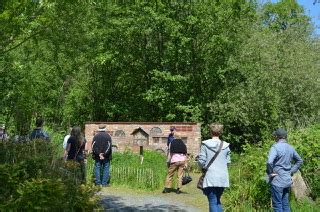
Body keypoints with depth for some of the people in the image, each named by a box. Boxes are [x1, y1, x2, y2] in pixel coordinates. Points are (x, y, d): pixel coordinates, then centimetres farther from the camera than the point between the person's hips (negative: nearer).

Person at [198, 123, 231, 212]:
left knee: (213, 202, 1)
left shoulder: (205, 144, -7)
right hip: (223, 178, 3)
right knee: (218, 200, 20)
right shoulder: (226, 146, 1)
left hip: (210, 177, -3)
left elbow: (201, 161, -7)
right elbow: (228, 161, 5)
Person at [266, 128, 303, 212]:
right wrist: (291, 171, 15)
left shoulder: (275, 147, -16)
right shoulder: (290, 148, 7)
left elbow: (269, 162, -31)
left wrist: (270, 173, -16)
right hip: (287, 180, 7)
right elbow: (299, 161, 20)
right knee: (285, 204, 16)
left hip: (277, 181, -7)